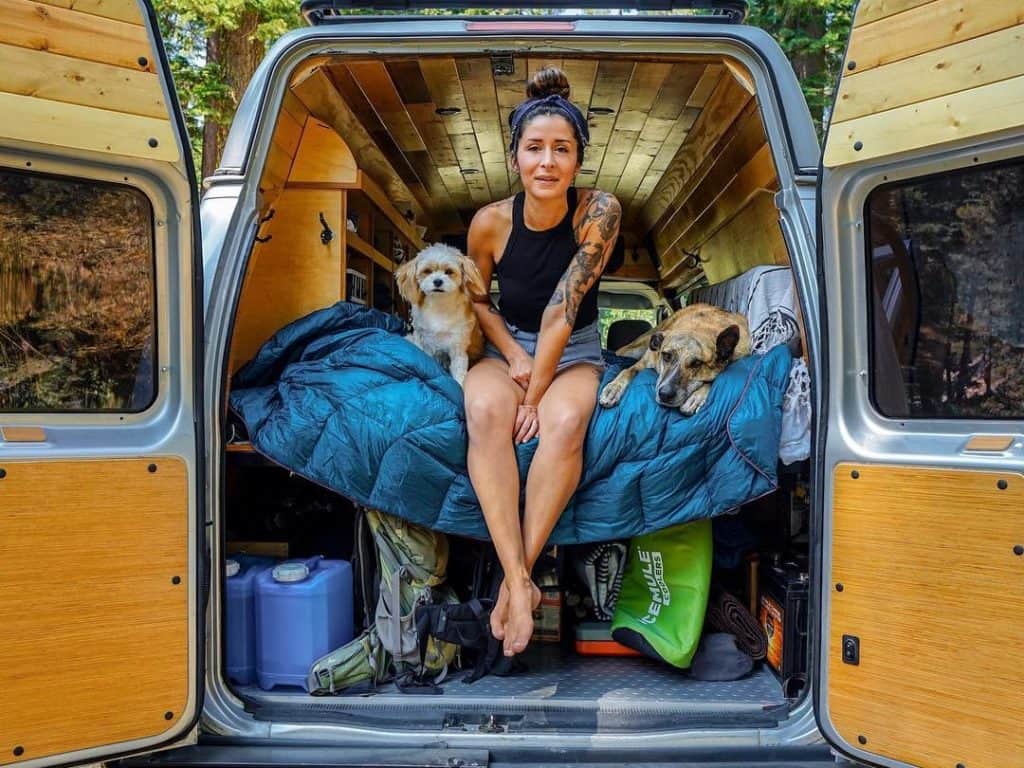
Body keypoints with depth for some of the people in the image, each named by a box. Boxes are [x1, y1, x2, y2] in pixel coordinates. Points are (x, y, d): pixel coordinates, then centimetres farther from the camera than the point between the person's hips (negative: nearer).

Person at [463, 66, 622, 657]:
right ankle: (520, 582, -33)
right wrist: (512, 355, -9)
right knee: (485, 410, -34)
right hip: (508, 348, 1)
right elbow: (476, 298, 6)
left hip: (575, 353, -1)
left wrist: (536, 393, -21)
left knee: (565, 421, -36)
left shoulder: (599, 211, -16)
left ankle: (516, 577, -25)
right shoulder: (490, 222, -11)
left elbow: (563, 310, -20)